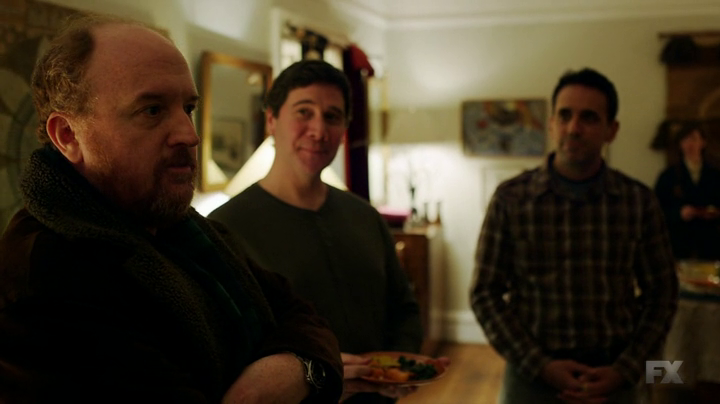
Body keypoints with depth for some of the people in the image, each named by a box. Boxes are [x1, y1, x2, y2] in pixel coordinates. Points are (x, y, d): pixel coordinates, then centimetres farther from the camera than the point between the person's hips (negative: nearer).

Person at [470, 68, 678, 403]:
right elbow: (485, 294, -5)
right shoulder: (510, 198, -7)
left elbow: (660, 293, 3)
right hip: (530, 375, -1)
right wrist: (540, 366, -13)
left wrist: (625, 372, -7)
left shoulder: (639, 201, -2)